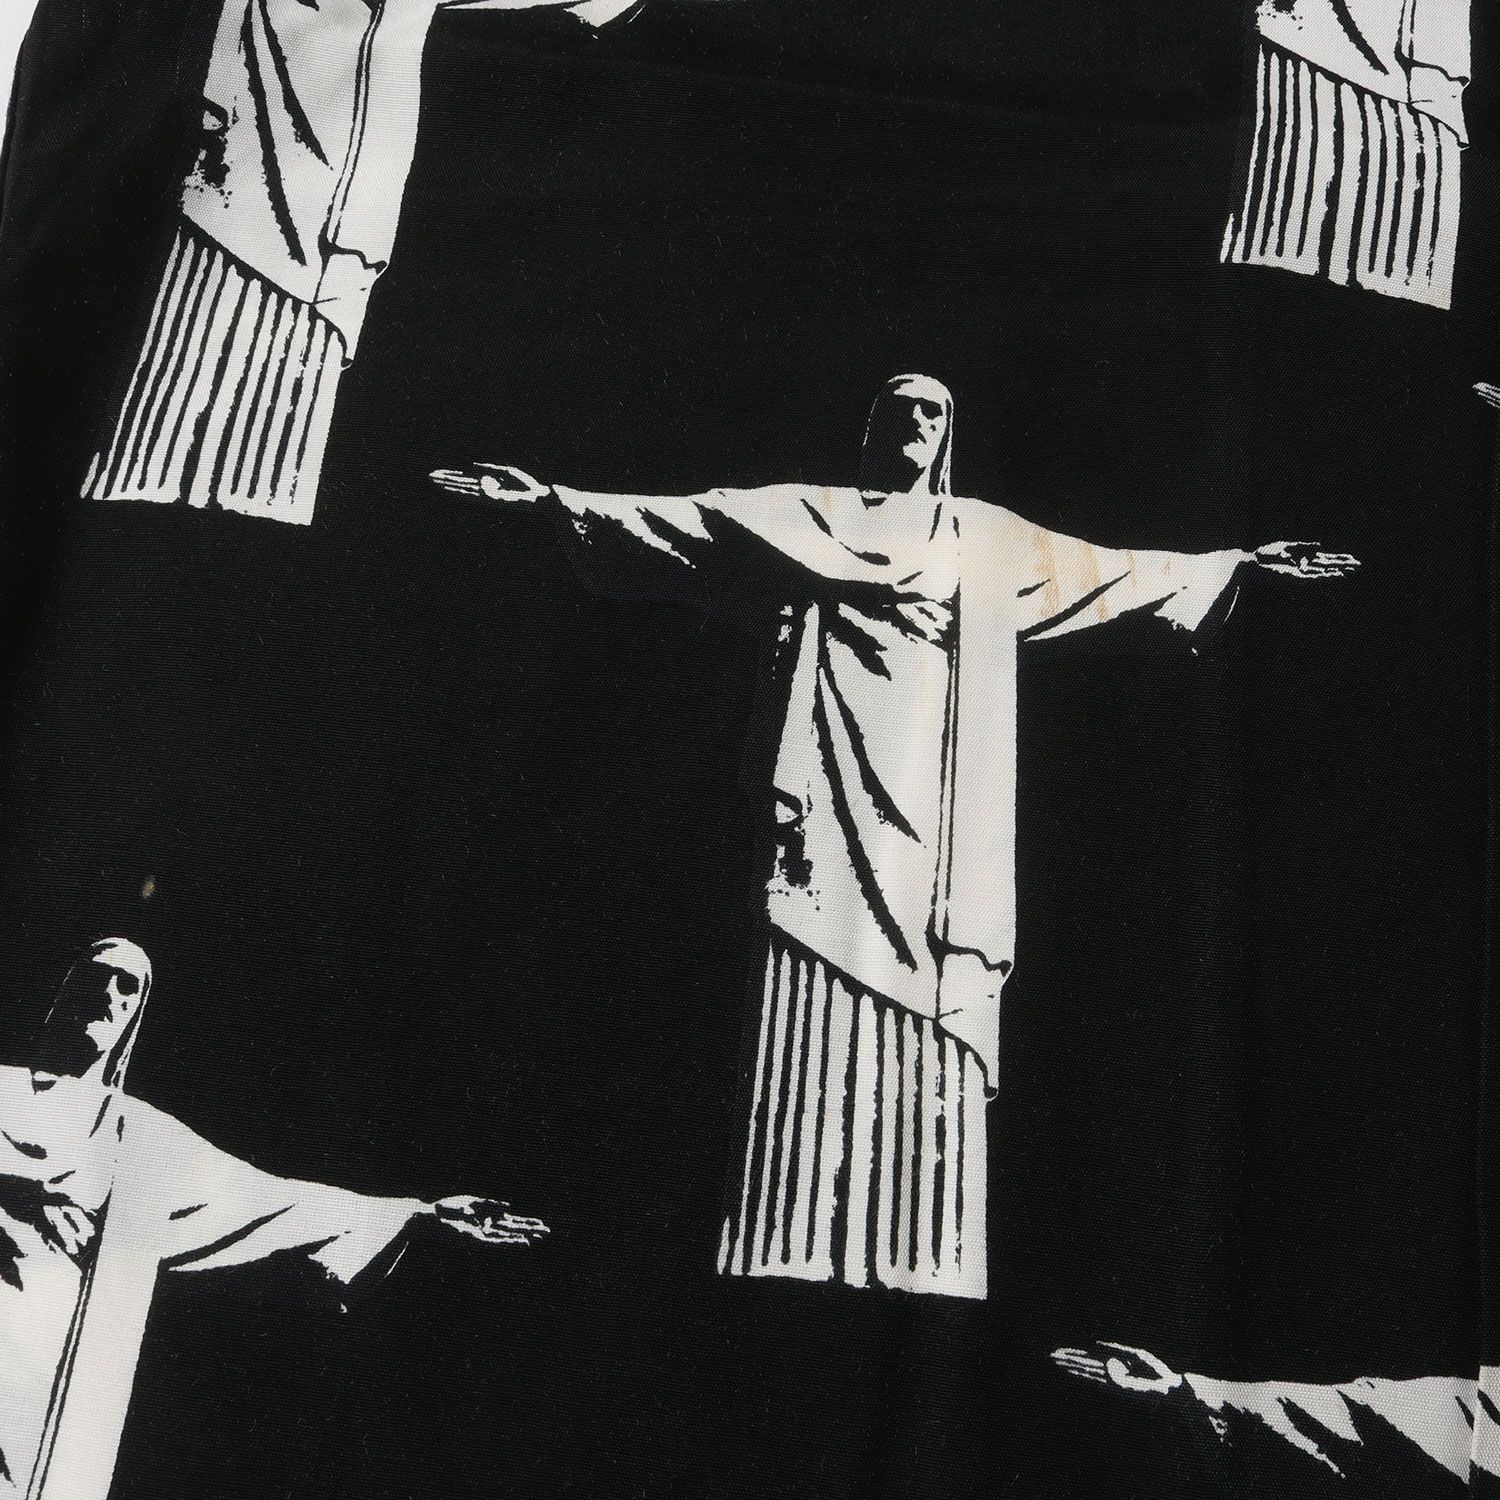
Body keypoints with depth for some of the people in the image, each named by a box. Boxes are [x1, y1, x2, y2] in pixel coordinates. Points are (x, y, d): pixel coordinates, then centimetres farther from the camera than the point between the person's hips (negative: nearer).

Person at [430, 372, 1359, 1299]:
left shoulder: (988, 537, 23)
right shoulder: (814, 516, 17)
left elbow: (1115, 569, 27)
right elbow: (684, 518, 11)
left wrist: (1240, 561, 29)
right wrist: (557, 497, 3)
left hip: (933, 797, 2)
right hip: (838, 789, -2)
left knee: (929, 1012, -6)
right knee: (817, 1007, -10)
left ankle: (916, 1262, -3)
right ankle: (801, 1254, -9)